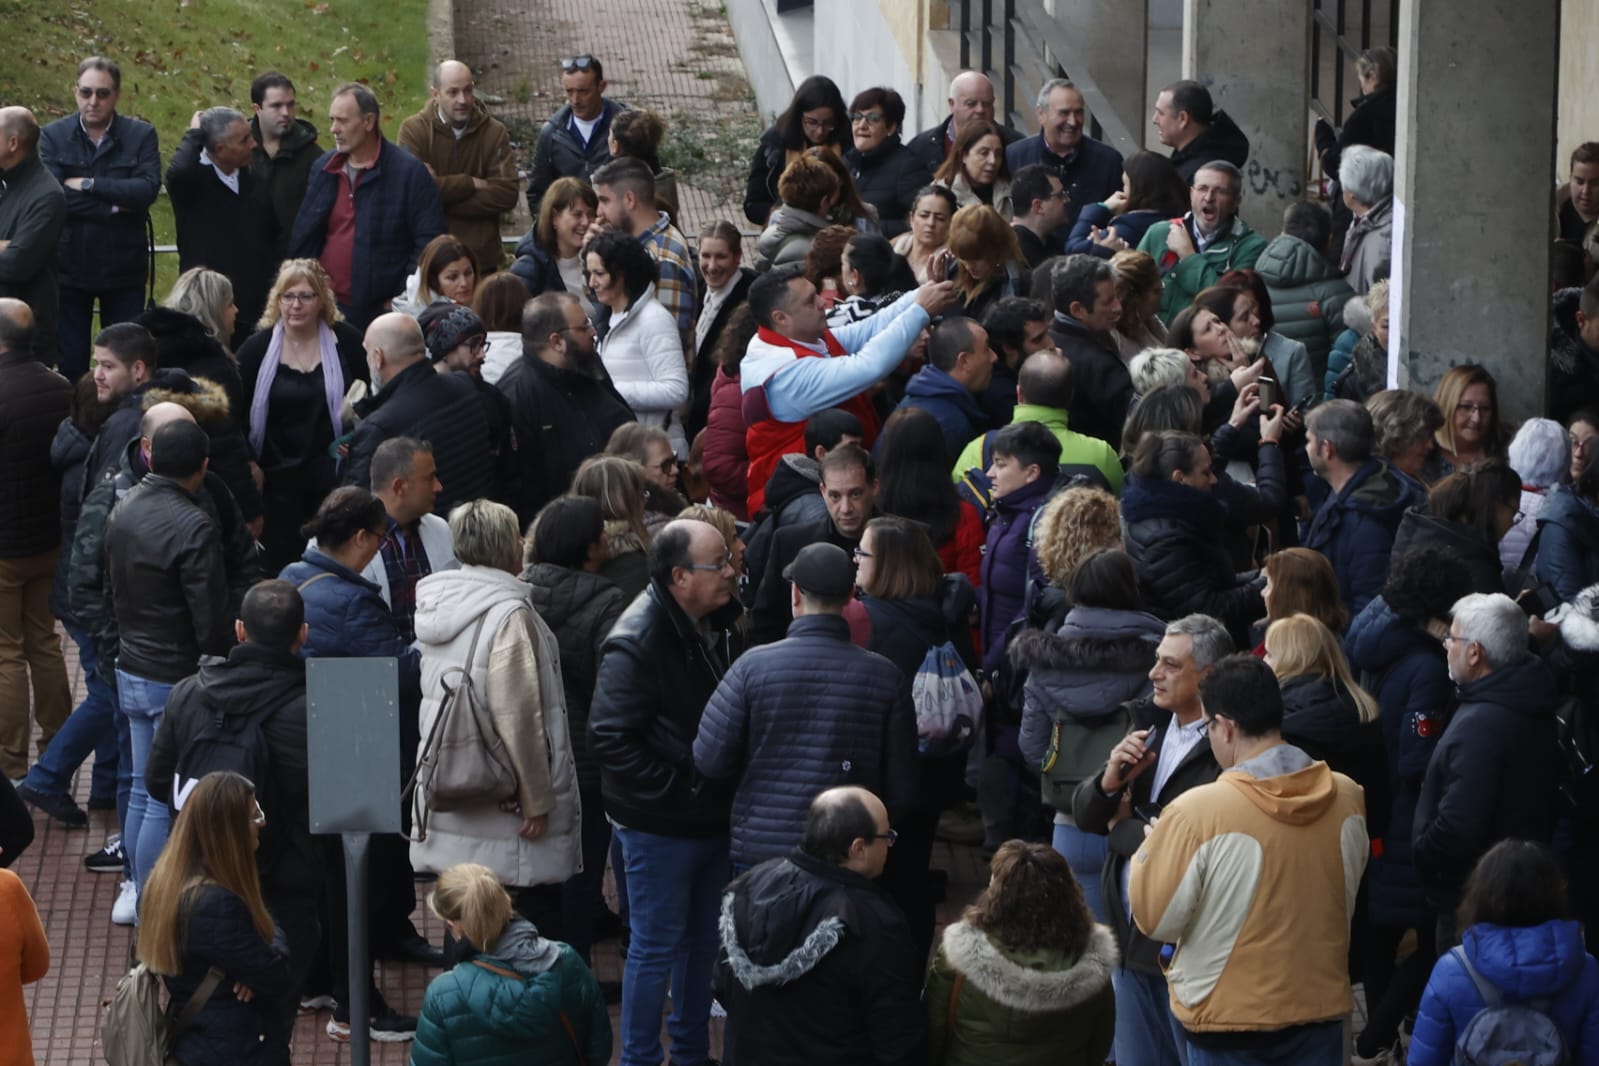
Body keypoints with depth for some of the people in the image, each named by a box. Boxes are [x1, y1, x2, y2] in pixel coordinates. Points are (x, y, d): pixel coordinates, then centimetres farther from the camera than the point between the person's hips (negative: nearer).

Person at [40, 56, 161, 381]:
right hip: (68, 268, 0)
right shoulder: (53, 136, 0)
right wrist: (113, 209, -16)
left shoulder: (141, 135, 1)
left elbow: (148, 188, -15)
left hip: (123, 268, 0)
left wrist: (89, 184, -16)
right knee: (69, 363, 4)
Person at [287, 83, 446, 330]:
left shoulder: (409, 172, -6)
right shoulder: (322, 168, 11)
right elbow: (302, 240, 18)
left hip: (381, 311, -4)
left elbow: (428, 242, -7)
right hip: (326, 307, 4)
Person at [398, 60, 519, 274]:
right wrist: (471, 184, -12)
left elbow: (506, 194, -10)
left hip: (482, 260, 2)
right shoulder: (414, 130, -3)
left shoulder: (494, 132, 1)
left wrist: (443, 201, -14)